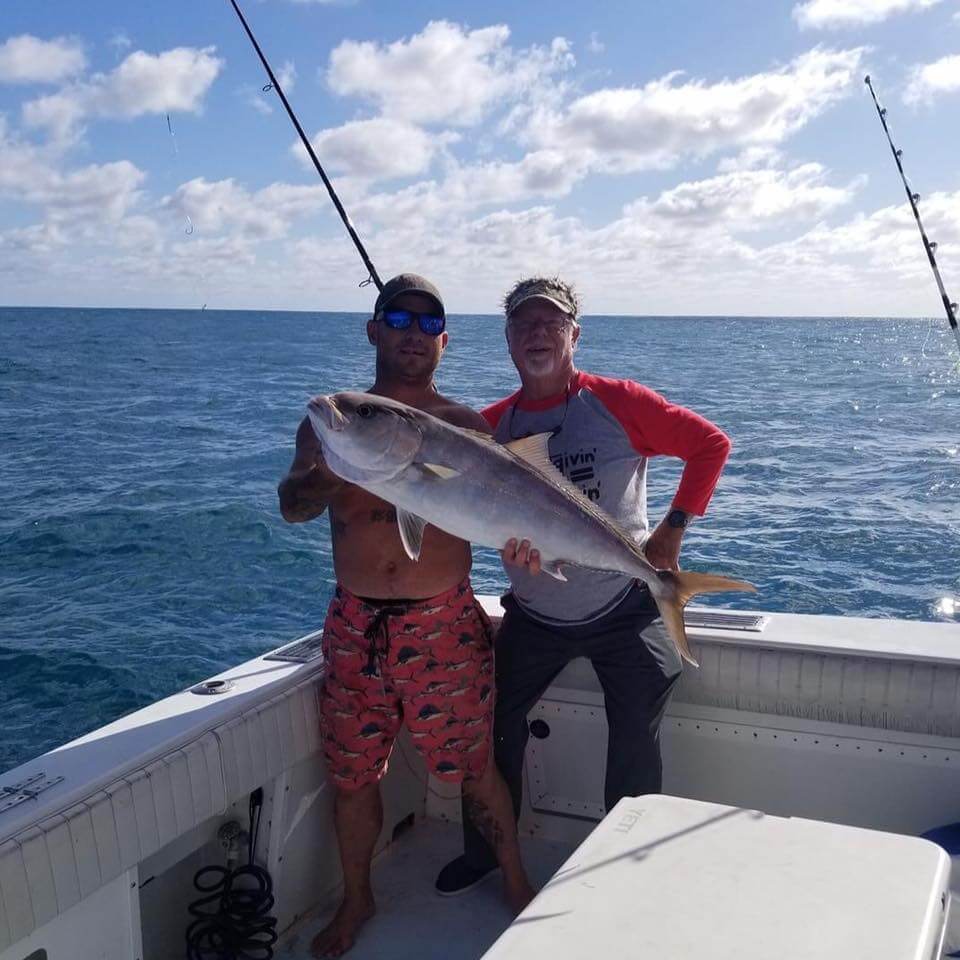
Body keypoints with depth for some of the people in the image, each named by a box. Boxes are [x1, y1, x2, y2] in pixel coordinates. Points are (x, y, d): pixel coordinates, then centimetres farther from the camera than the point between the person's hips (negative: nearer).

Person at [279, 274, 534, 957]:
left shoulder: (466, 426, 2)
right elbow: (292, 508, -8)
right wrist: (331, 471, -29)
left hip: (445, 622, -1)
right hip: (356, 626, 2)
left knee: (476, 764, 6)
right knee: (353, 772, 12)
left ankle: (517, 886, 30)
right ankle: (357, 901, 35)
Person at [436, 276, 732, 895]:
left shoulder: (617, 402, -10)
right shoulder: (492, 424, -1)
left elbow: (711, 443, -6)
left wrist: (672, 531, -12)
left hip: (624, 610, -2)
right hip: (534, 614, 3)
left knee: (636, 740, 7)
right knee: (493, 722, 6)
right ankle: (485, 851, 30)